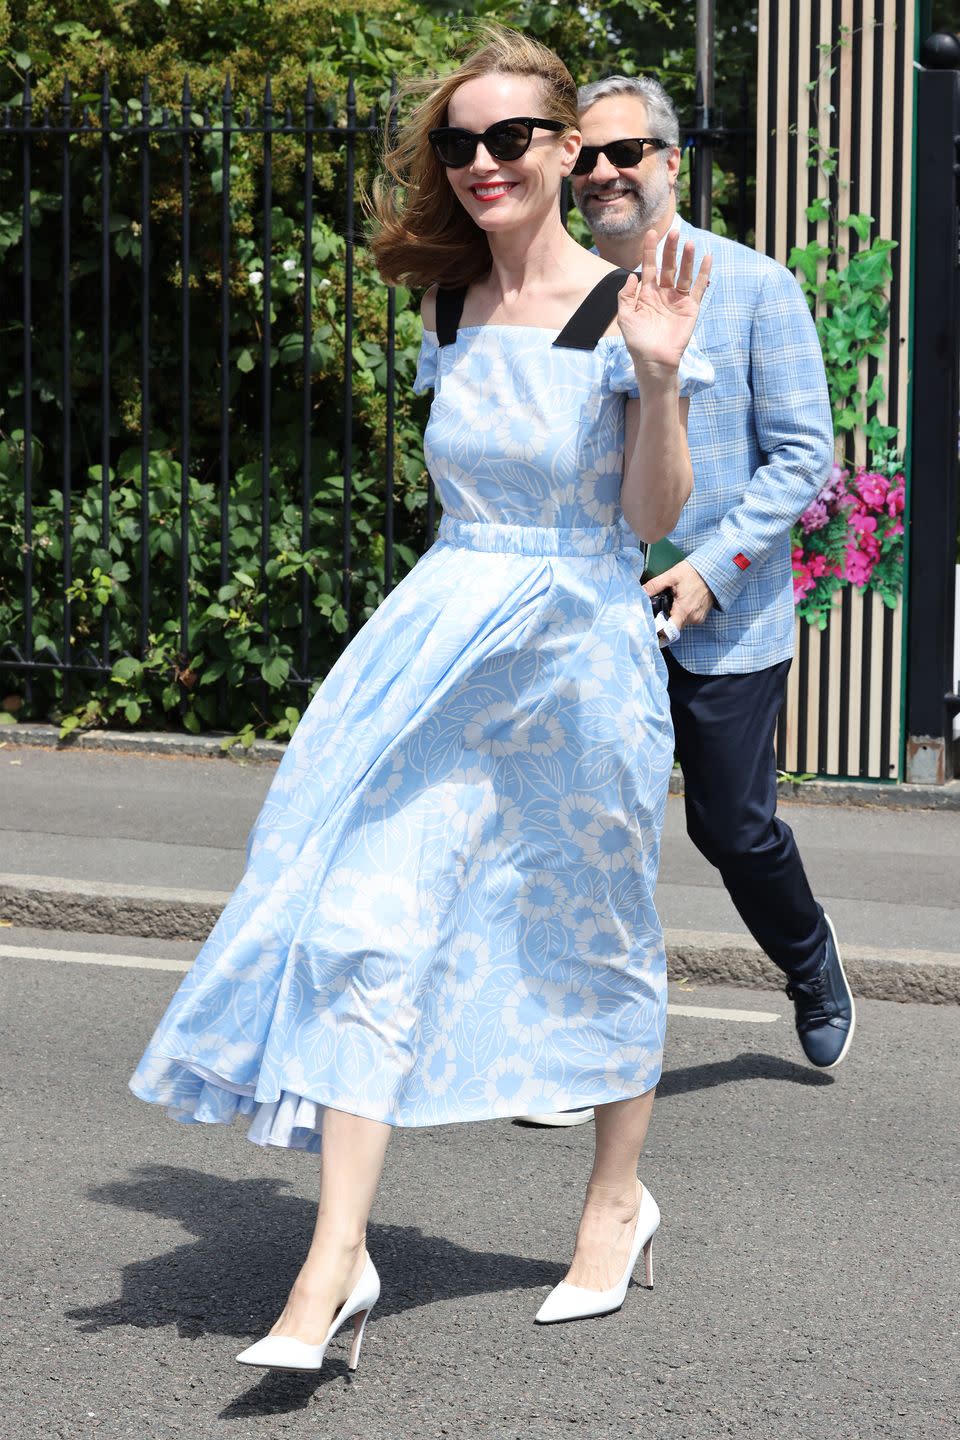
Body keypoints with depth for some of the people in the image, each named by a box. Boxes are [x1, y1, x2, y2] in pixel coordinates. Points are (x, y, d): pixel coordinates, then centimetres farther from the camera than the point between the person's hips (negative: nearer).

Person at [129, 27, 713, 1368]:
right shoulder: (450, 313, 7)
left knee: (593, 930, 11)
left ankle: (618, 1200, 34)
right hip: (440, 642, 4)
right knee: (370, 918, -9)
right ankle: (337, 1256, -10)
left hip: (578, 644, -4)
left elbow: (657, 513, -12)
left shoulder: (623, 310, -9)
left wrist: (659, 379, -25)